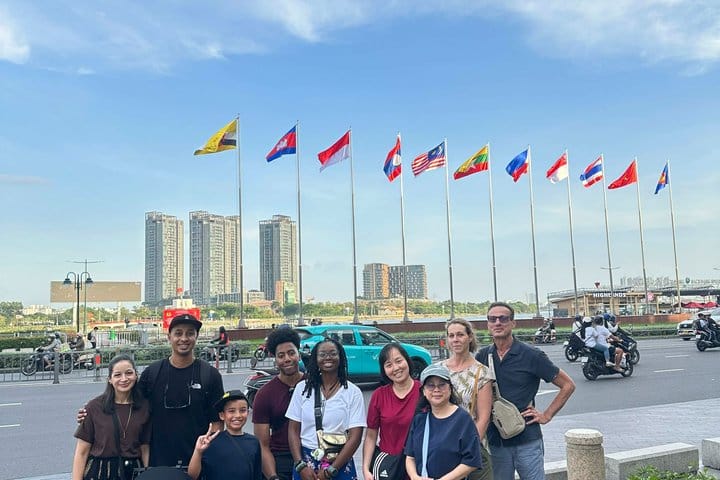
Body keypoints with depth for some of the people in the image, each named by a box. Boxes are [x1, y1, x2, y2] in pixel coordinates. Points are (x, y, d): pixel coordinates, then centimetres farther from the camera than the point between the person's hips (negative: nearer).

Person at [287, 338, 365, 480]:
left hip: (340, 464, -1)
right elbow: (293, 430, 1)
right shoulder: (302, 388, 0)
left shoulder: (352, 392, -5)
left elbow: (355, 436, -8)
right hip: (306, 463, 1)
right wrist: (301, 466, -9)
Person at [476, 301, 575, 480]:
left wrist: (546, 415, -3)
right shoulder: (482, 357, 4)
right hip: (495, 442, 3)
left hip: (527, 440, -3)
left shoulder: (532, 355, -6)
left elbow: (568, 385, 1)